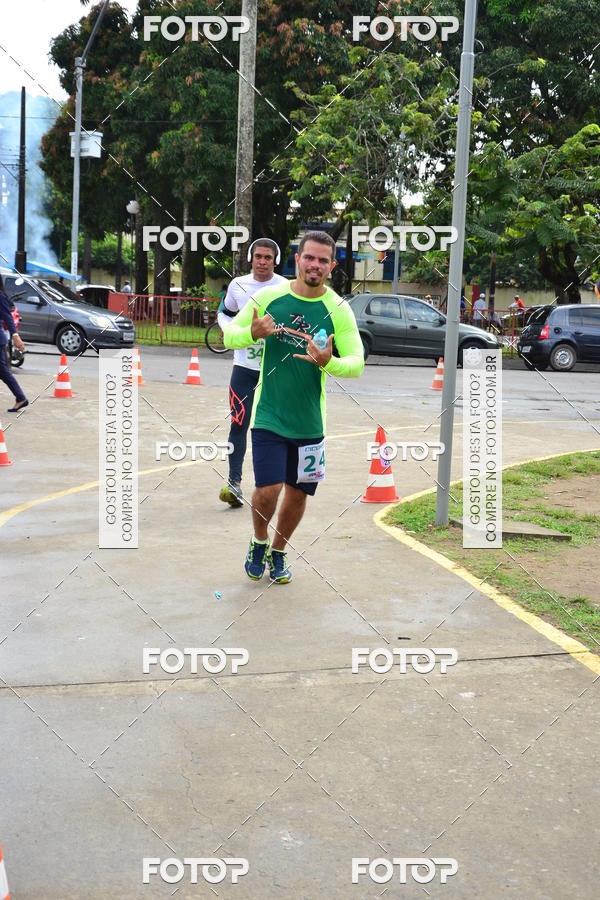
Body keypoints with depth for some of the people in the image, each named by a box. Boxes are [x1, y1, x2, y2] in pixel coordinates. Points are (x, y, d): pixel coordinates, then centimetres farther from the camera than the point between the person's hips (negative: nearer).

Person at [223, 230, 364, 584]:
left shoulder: (339, 310, -4)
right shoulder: (268, 297, -3)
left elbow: (357, 363, -7)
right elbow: (229, 334, 4)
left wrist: (329, 362, -27)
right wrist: (253, 333, -18)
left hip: (310, 421, 2)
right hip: (268, 416, -1)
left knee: (298, 493, 11)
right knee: (268, 490, -11)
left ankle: (278, 553, 38)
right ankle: (259, 542, 21)